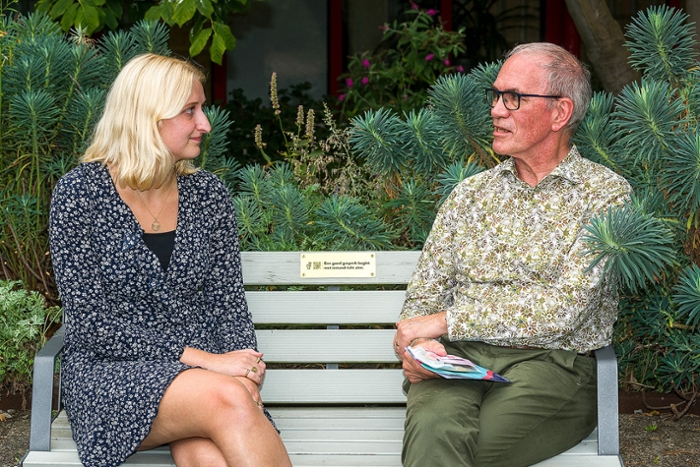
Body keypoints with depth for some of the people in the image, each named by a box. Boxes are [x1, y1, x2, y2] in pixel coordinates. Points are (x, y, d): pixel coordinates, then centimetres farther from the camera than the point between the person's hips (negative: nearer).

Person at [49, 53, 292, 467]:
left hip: (203, 368, 3)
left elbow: (228, 303, 9)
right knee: (226, 399, -32)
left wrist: (245, 366, -13)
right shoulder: (80, 193, -5)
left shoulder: (209, 193, 8)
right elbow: (91, 325, -11)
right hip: (110, 373, -3)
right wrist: (196, 356, -19)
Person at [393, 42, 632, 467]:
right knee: (433, 430, -33)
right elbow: (426, 290, 15)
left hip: (554, 362, -3)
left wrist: (446, 321, -10)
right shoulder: (471, 192, 18)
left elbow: (565, 308, -10)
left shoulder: (606, 193, 2)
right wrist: (417, 345, -9)